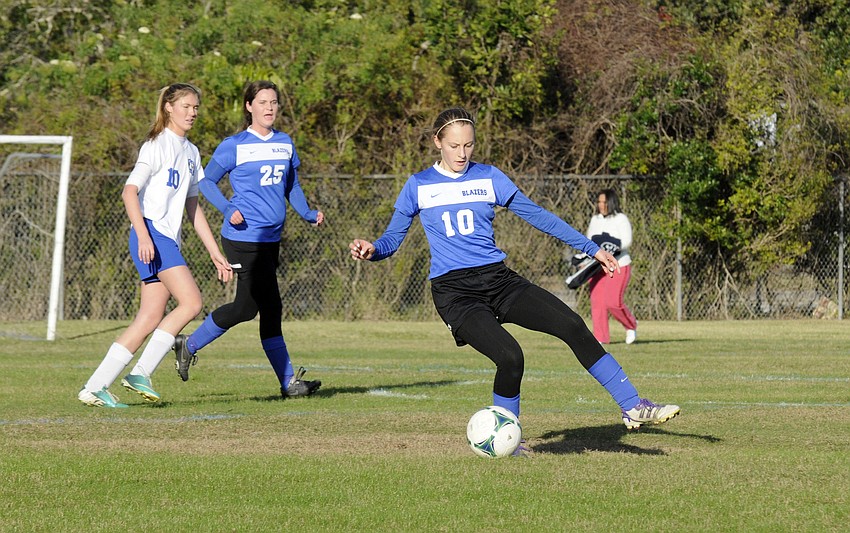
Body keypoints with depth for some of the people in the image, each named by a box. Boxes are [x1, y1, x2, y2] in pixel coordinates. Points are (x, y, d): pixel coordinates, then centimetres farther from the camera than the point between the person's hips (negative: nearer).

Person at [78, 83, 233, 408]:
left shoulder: (191, 152, 21)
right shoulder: (158, 145, -5)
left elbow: (193, 208, 25)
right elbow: (130, 191, -13)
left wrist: (216, 254, 22)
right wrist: (143, 235, -25)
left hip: (169, 240, 8)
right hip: (152, 233, -8)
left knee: (150, 320, 0)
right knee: (191, 302, -17)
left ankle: (94, 388, 0)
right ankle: (141, 373, -13)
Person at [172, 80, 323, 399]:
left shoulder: (285, 144, 12)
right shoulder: (234, 146, -5)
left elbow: (292, 186, 19)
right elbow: (207, 181, 0)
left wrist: (308, 213, 2)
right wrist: (228, 209, -15)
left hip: (269, 238, 7)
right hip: (244, 237, -7)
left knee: (247, 306, 7)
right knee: (270, 307, -9)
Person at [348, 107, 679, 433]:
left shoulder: (488, 178, 10)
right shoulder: (419, 186, 4)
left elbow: (536, 215, 13)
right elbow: (392, 240, 6)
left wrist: (592, 248, 13)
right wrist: (371, 250, -18)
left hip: (498, 280, 3)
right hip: (454, 292, -3)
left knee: (573, 327, -14)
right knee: (510, 357, -26)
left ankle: (633, 408, -9)